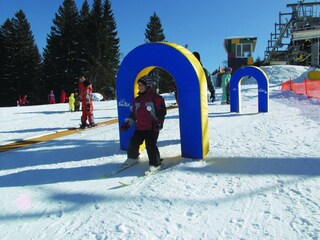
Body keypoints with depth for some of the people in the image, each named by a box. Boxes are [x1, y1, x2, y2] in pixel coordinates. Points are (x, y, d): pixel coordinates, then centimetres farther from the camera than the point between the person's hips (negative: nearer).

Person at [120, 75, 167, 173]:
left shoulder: (157, 98, -7)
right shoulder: (137, 100, 13)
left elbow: (162, 112, -7)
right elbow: (133, 114, 20)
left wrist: (158, 123, -15)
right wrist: (128, 123, 14)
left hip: (152, 128, -6)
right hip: (139, 128, 7)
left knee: (150, 145, -14)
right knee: (133, 143, 10)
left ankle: (155, 164, 2)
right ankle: (132, 157, 37)